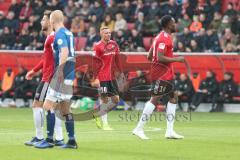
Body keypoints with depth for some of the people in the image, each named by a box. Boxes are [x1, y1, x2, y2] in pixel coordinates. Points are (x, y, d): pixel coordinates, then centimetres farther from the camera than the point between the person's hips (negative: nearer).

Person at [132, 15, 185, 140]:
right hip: (162, 75, -11)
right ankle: (139, 129, -7)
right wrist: (177, 59, -18)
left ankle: (170, 131, 7)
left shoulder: (160, 37, 17)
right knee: (154, 100, -9)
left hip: (166, 75, 11)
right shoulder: (164, 39, -15)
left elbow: (149, 57, 19)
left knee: (173, 98, 9)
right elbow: (160, 58, -24)